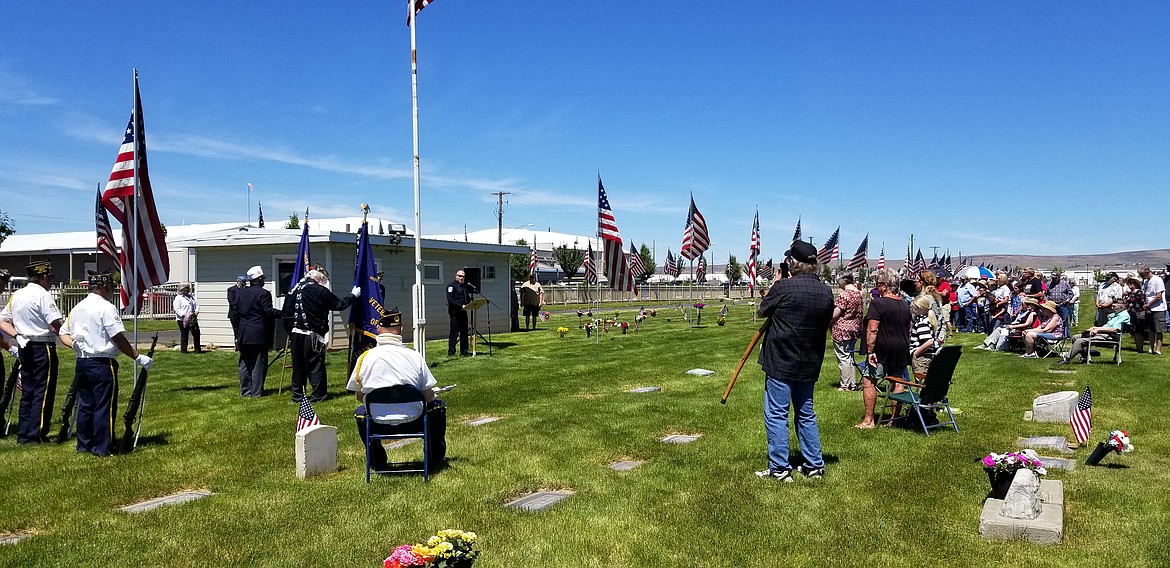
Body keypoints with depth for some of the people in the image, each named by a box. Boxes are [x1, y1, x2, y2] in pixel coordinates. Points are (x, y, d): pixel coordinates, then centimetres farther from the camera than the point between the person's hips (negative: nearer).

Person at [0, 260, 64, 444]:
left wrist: (17, 334, 7)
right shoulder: (43, 295, -14)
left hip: (25, 347, 8)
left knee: (27, 392, 14)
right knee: (43, 393, -1)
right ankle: (36, 435, 0)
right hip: (43, 347, -8)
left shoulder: (16, 295, 10)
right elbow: (55, 326, -21)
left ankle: (23, 435, 17)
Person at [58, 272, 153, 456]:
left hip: (82, 363, 8)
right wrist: (137, 357, -13)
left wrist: (76, 345, 8)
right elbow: (119, 339, -17)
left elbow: (63, 334, 18)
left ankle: (83, 445, 21)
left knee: (85, 405, 14)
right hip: (102, 364, -8)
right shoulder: (106, 308, -13)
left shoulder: (77, 308, 12)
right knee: (104, 407, -2)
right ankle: (101, 448, 0)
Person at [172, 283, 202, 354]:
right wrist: (184, 315, -22)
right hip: (183, 320, -6)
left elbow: (196, 305, 17)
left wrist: (196, 312, -3)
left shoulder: (191, 297, 17)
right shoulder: (178, 298, -4)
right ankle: (183, 350, 8)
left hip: (193, 319, 6)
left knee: (196, 334, 4)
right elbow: (177, 309, -11)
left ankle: (198, 350, 13)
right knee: (184, 336, -1)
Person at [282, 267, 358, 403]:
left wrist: (290, 331, 17)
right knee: (316, 365, 2)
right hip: (312, 336, -6)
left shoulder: (294, 290, 8)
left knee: (298, 366, 13)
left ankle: (297, 395, 19)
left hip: (295, 334, 6)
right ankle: (318, 395, 3)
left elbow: (286, 314, 10)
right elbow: (339, 304, -2)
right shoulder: (321, 291, -9)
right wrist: (353, 295, 14)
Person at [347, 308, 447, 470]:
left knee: (360, 412, 35)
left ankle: (377, 460, 30)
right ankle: (436, 457, 36)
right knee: (438, 405, 28)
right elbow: (429, 396, -3)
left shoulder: (365, 357, -4)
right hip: (413, 423, -1)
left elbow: (359, 396, 8)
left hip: (377, 426, 1)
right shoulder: (415, 356, -7)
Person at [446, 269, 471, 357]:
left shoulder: (464, 286, 18)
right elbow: (450, 300, -15)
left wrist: (470, 303, 2)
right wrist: (461, 306, -22)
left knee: (464, 332, 9)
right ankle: (451, 352, -1)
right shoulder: (451, 286, -6)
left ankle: (464, 351, 16)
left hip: (463, 312, 7)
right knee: (454, 332, -5)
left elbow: (467, 299, 25)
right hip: (455, 312, -7)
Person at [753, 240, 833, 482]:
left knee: (776, 414, 1)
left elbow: (763, 310, -1)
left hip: (780, 362, -6)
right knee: (806, 413, 17)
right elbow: (825, 324, 13)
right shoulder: (826, 293, 2)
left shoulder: (783, 287, -16)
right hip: (809, 364, 6)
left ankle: (779, 468, 3)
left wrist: (773, 288, 14)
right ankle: (814, 466, 22)